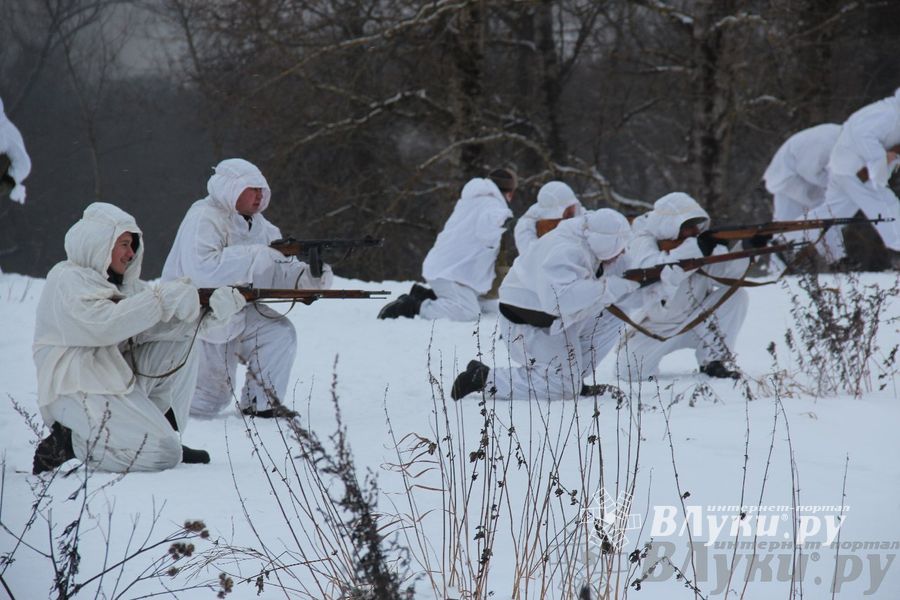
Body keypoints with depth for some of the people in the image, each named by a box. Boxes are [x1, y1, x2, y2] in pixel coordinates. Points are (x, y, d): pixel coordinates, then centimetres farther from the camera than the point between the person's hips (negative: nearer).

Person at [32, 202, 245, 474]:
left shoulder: (124, 284, 18)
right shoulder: (67, 281, -9)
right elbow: (105, 325, -25)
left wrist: (216, 307, -10)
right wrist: (161, 299, -20)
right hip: (79, 391, -9)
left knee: (180, 341, 3)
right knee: (163, 454, -22)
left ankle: (157, 426, 4)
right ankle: (67, 442, -8)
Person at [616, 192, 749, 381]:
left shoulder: (700, 242, -8)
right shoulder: (643, 243, -20)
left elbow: (726, 271, -18)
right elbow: (660, 273, -41)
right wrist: (695, 249, -50)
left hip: (695, 322, 3)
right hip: (654, 327, -3)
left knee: (736, 294, -16)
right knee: (629, 372, -21)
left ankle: (714, 361, -8)